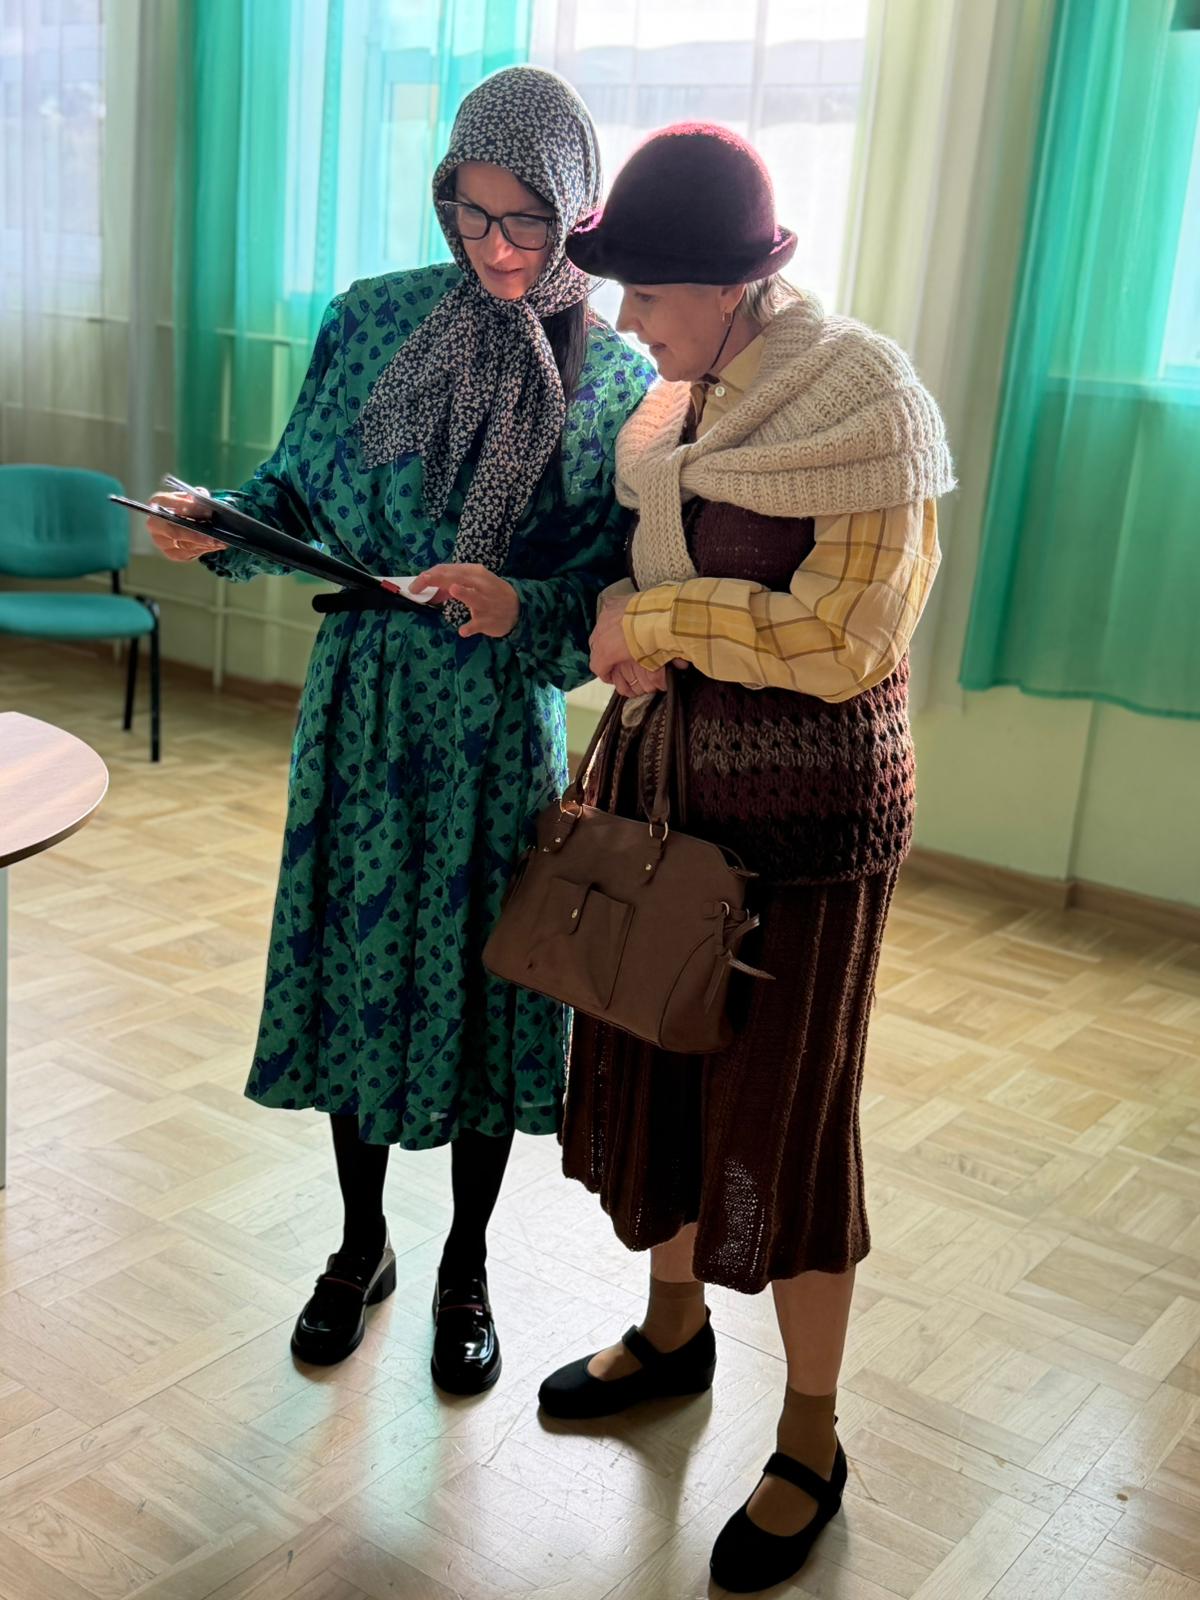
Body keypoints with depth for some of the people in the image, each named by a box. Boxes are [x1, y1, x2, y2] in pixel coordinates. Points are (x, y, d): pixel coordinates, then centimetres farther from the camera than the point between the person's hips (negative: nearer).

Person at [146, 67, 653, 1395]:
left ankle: (466, 1270, 32)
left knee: (480, 984, 8)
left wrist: (518, 606, -25)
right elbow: (300, 492, 3)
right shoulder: (371, 321, 0)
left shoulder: (618, 380, -5)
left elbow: (619, 591, -7)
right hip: (362, 705, 2)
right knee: (353, 963, 11)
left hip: (504, 727, -2)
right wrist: (218, 529, -16)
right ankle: (360, 1244, 35)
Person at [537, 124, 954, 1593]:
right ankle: (672, 1329, 42)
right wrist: (634, 652, 1)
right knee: (652, 1063, 17)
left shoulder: (860, 397, -17)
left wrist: (653, 623, -16)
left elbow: (844, 638, -21)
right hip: (671, 771, 8)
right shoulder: (685, 392, 6)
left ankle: (811, 1449, 23)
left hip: (804, 806, -7)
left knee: (780, 1113, 2)